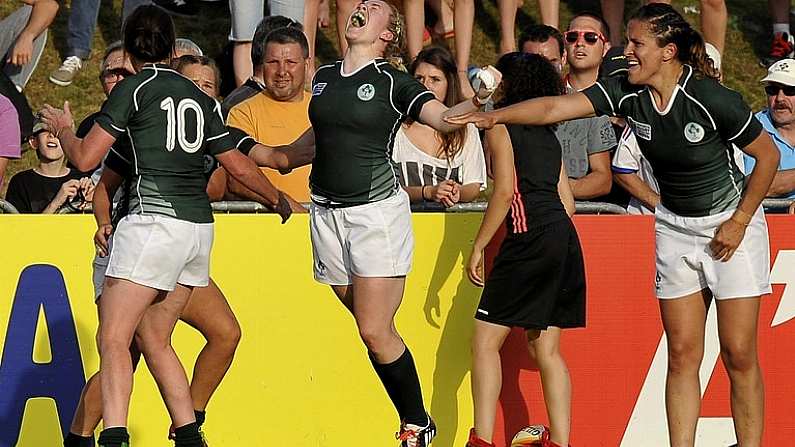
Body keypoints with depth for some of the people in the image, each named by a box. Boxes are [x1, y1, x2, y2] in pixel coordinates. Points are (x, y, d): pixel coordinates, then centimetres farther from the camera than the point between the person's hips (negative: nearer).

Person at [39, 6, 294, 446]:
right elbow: (240, 166, 23)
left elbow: (85, 157, -2)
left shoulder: (133, 89, -2)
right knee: (154, 339, 16)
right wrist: (278, 200, 40)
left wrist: (64, 129, 20)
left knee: (113, 339, -9)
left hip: (154, 222, -7)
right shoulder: (200, 99, 16)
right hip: (199, 225, 7)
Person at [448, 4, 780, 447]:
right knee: (682, 353, 2)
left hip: (730, 224, -5)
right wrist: (496, 115, -30)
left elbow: (768, 156, -11)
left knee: (739, 354, -5)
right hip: (675, 226, 5)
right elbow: (555, 107, -16)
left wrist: (739, 223, -10)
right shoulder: (628, 93, -9)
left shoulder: (714, 99, -23)